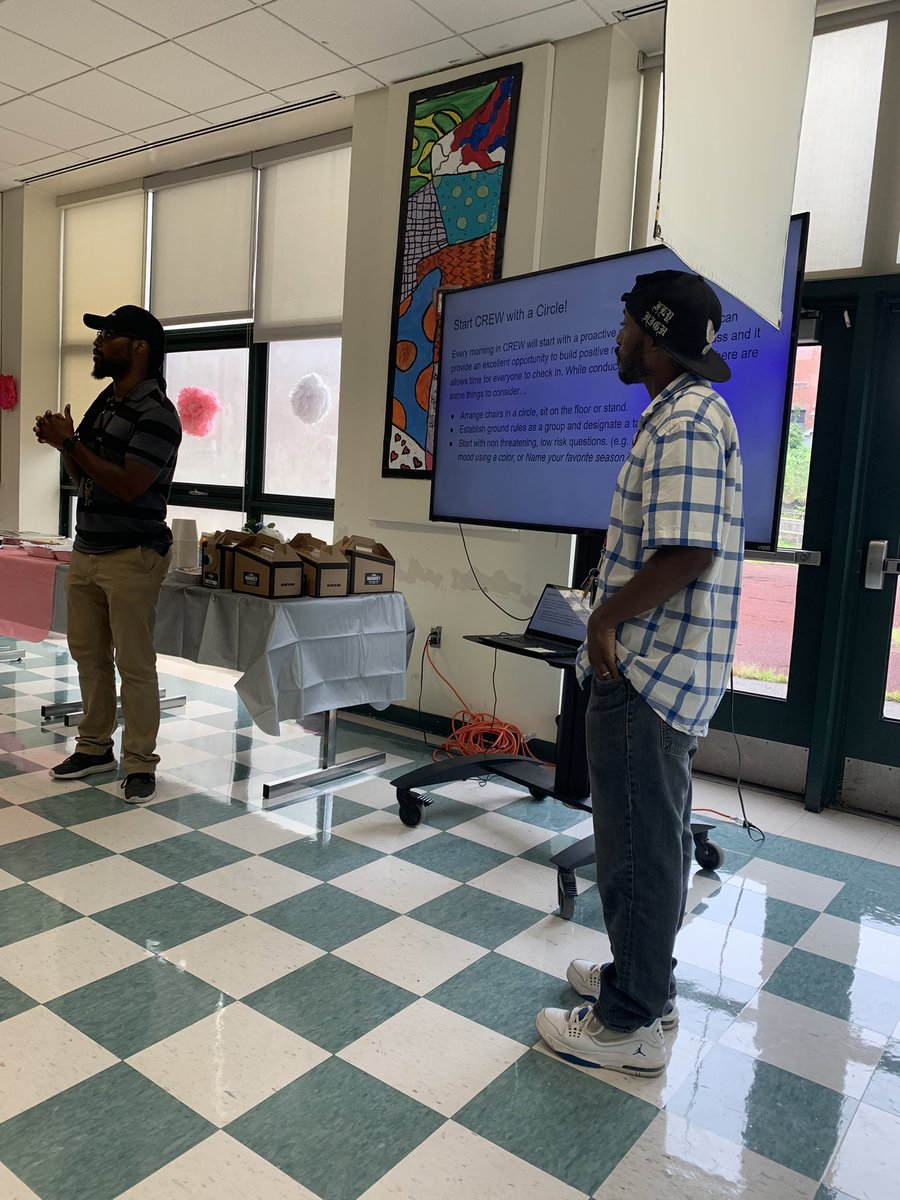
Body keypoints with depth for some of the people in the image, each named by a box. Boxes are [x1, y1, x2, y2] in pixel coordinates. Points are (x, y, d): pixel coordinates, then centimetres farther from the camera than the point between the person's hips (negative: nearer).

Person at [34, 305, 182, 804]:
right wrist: (62, 443, -1)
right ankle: (95, 747, 28)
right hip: (86, 551, 9)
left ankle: (140, 762, 9)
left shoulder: (156, 413, -13)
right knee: (88, 655, 14)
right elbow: (83, 478, 18)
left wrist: (69, 443, -15)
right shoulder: (103, 402, 14)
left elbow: (128, 485, -21)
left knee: (134, 664, -2)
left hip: (131, 556, -9)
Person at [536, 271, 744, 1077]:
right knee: (657, 835, 20)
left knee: (639, 844, 2)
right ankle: (645, 978, 37)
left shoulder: (681, 423, -19)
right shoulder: (698, 411, 15)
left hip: (645, 673, -11)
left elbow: (687, 553, -28)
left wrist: (606, 618, -16)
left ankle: (630, 1025, 18)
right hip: (671, 669, 11)